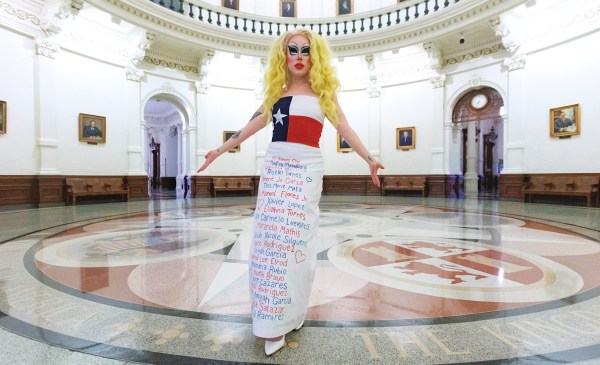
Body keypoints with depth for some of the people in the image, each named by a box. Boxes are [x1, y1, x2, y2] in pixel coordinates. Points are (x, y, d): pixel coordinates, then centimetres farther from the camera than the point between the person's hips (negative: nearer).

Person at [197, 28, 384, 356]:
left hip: (305, 168, -2)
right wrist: (220, 150, 22)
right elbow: (252, 125, 20)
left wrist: (369, 159, 10)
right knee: (271, 235, -2)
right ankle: (275, 317, 11)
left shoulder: (322, 90, 12)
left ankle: (286, 316, 14)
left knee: (295, 237, -3)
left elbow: (344, 128, 12)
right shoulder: (277, 92, 17)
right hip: (275, 166, 3)